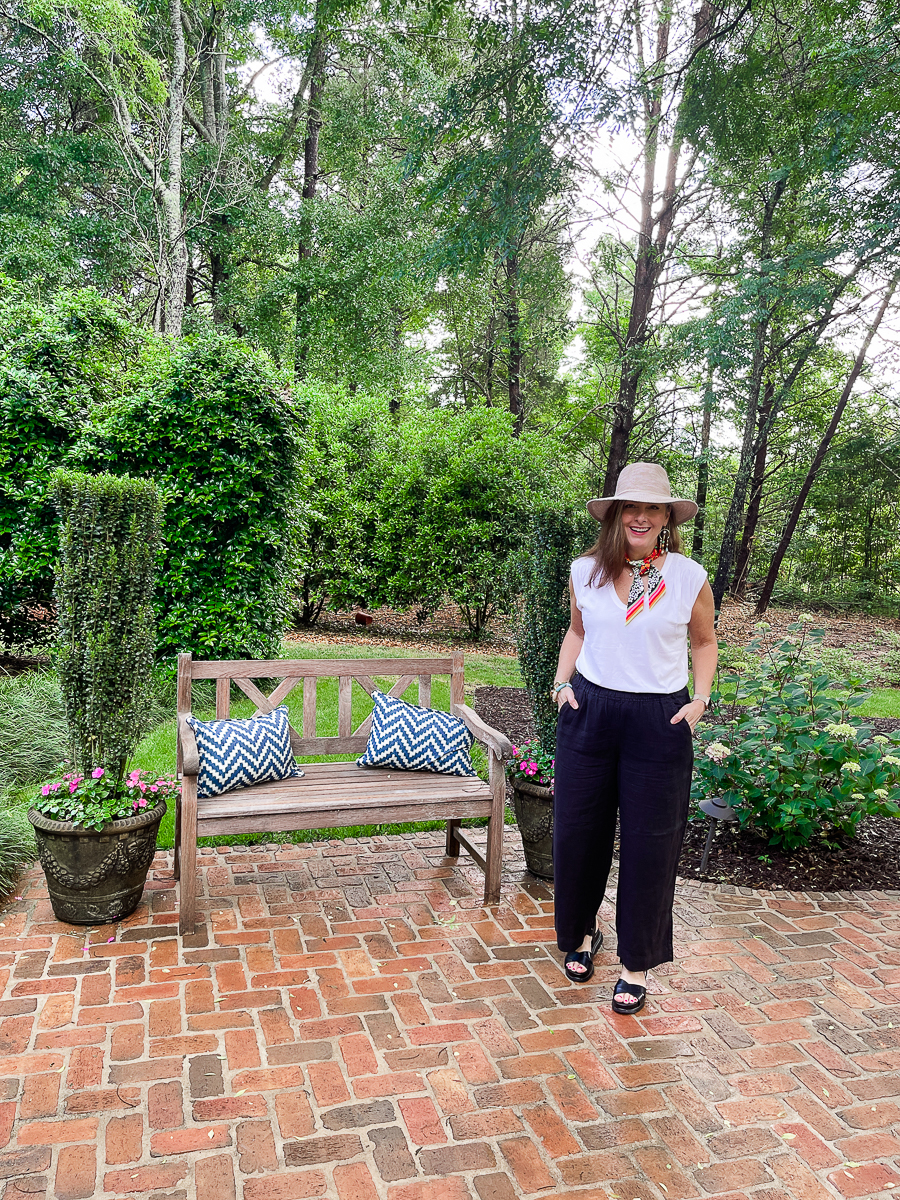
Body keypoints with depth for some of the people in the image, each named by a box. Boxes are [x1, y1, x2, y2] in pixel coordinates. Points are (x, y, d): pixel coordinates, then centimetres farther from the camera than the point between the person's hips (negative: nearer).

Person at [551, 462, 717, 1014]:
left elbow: (705, 641, 10)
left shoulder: (690, 577, -4)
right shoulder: (586, 572, 1)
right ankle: (583, 931, 36)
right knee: (577, 831, 9)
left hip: (660, 721, -2)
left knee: (650, 842, 5)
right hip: (590, 712, 2)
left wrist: (699, 700, -2)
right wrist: (563, 682, 4)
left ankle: (637, 964, 24)